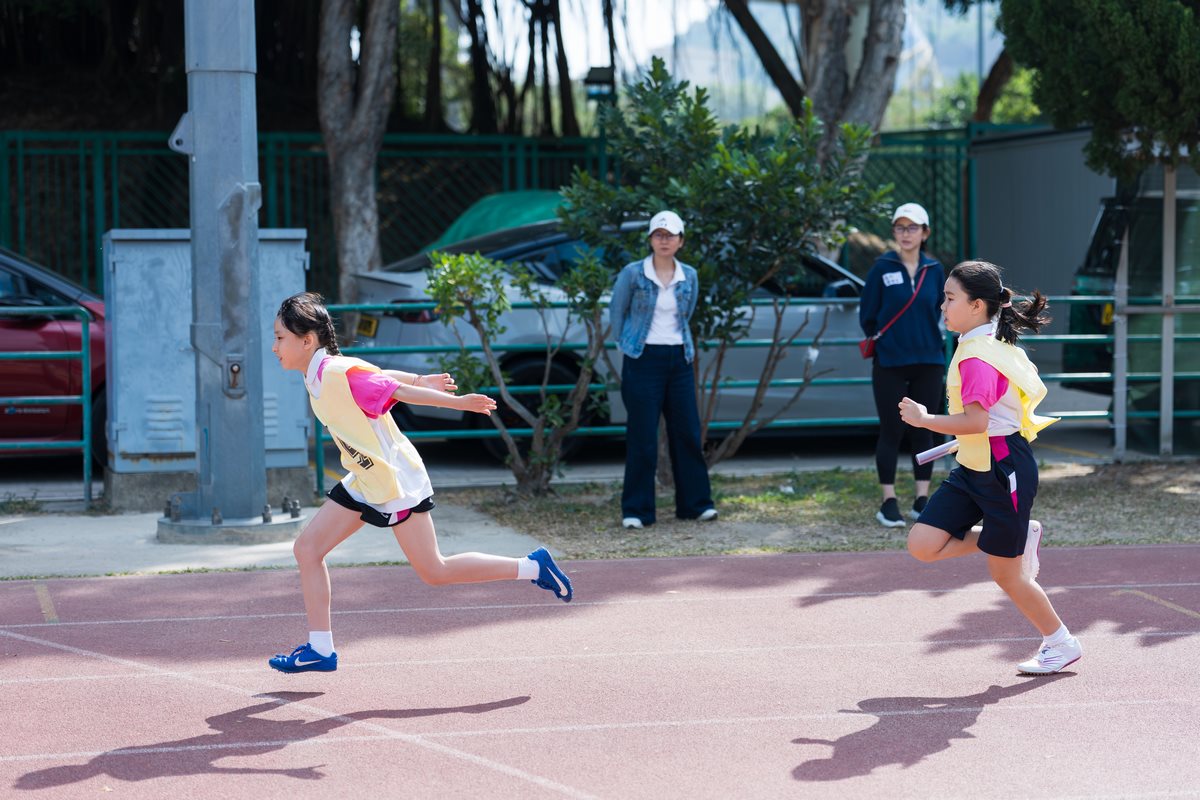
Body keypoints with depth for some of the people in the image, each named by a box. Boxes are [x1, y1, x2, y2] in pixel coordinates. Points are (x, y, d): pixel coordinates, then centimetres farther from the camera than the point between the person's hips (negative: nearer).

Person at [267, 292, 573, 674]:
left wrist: (458, 403, -11)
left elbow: (398, 389, -18)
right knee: (307, 549, 3)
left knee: (434, 572, -2)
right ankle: (320, 649, 9)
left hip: (397, 481, -9)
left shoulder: (336, 374, -24)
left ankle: (533, 567, 9)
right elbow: (382, 374, 12)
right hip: (365, 482, 9)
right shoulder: (317, 375, 3)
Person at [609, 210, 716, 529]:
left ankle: (695, 503, 15)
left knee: (687, 432, 4)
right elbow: (616, 312, 6)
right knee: (643, 437, -3)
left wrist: (680, 344, 14)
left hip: (679, 359, 4)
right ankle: (635, 511, 3)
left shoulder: (689, 277, 5)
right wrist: (628, 345, 9)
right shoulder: (632, 274, -5)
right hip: (643, 360, -4)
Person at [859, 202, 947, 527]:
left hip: (928, 362, 3)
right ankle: (889, 503, 6)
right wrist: (883, 341, 8)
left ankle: (922, 500, 16)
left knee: (923, 430, 8)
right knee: (891, 431, 1)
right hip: (890, 363, -3)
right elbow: (867, 314, 0)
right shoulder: (883, 268, -5)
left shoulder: (934, 270, 4)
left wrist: (927, 338, 10)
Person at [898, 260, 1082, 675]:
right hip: (972, 469, 9)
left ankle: (1061, 644, 24)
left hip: (1003, 470, -9)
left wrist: (924, 419, -19)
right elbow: (1030, 386, 20)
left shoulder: (977, 356, -22)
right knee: (922, 545, -1)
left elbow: (975, 422, -30)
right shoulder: (994, 344, 8)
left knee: (1006, 574, 4)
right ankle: (1019, 537, 14)